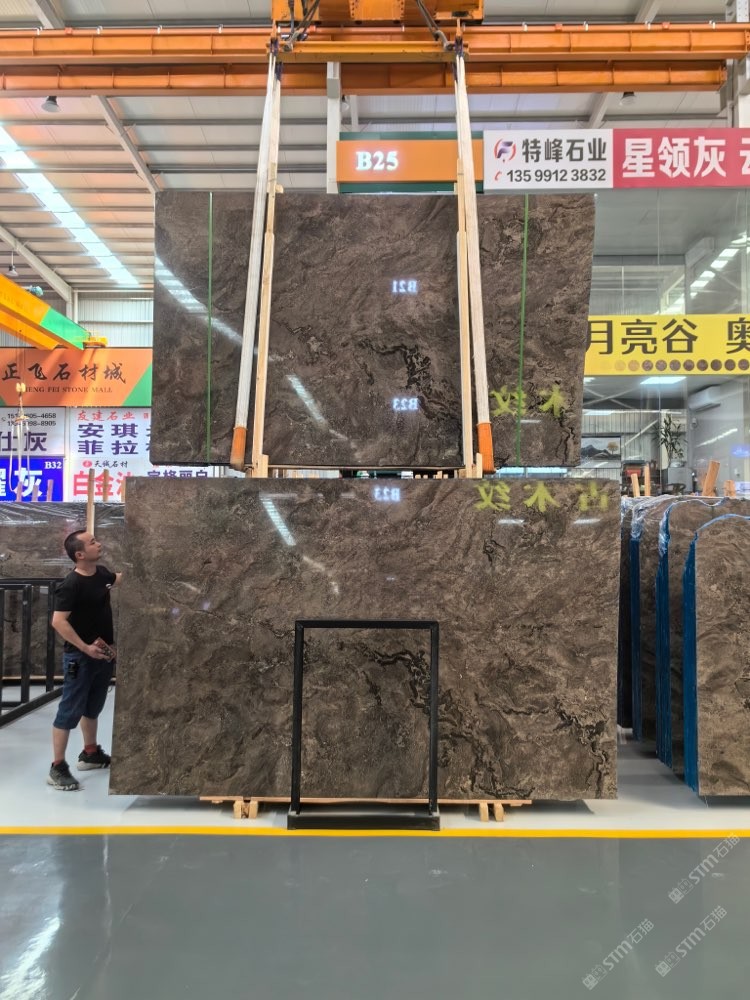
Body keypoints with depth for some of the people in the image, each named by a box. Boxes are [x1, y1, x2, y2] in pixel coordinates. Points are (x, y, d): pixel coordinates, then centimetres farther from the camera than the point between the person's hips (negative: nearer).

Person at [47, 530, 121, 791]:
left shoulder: (101, 573, 4)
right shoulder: (71, 584, -22)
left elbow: (119, 578, 28)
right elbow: (58, 622, -26)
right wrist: (85, 648, -26)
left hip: (104, 654, 8)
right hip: (80, 657, -8)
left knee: (93, 707, 20)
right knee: (70, 710, -3)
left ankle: (90, 753, 35)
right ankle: (57, 768, 5)